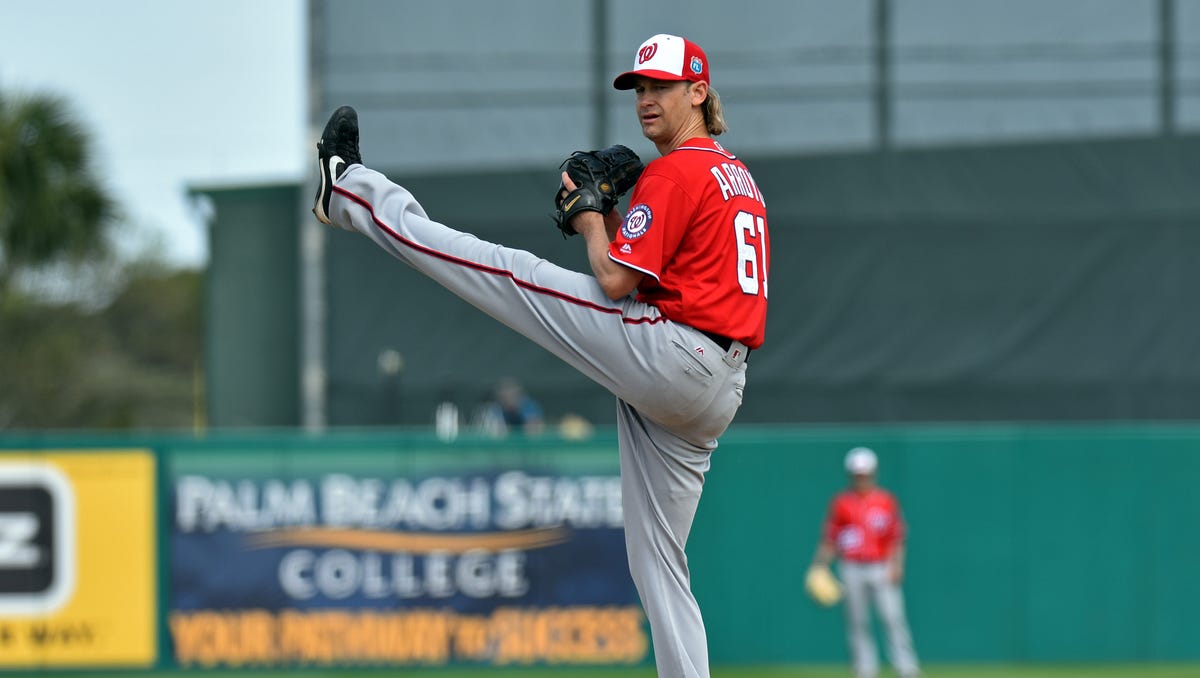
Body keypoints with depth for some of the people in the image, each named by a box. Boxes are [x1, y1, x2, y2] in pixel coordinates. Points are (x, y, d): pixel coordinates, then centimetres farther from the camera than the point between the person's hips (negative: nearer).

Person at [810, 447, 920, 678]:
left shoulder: (886, 501, 6)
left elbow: (897, 538, 4)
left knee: (894, 619, -8)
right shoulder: (841, 502, 7)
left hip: (882, 570, -1)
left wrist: (896, 565, -8)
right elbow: (829, 540, 8)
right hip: (852, 570, 1)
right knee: (858, 623, 2)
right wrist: (819, 567, -1)